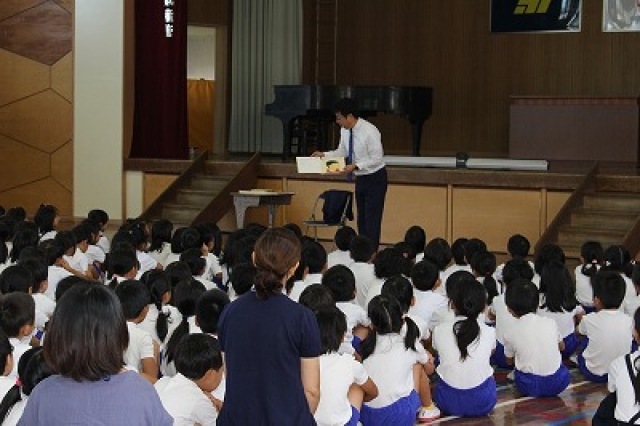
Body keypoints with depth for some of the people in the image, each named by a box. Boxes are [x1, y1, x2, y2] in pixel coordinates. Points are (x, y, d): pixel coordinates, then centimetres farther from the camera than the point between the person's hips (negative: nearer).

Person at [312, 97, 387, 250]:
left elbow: (377, 159, -22)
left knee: (372, 220, -8)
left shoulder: (369, 132, -23)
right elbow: (342, 152, 12)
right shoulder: (345, 130, -1)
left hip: (375, 178, -8)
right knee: (361, 219, 12)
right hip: (360, 178, 8)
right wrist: (323, 155, -3)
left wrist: (356, 166, -29)